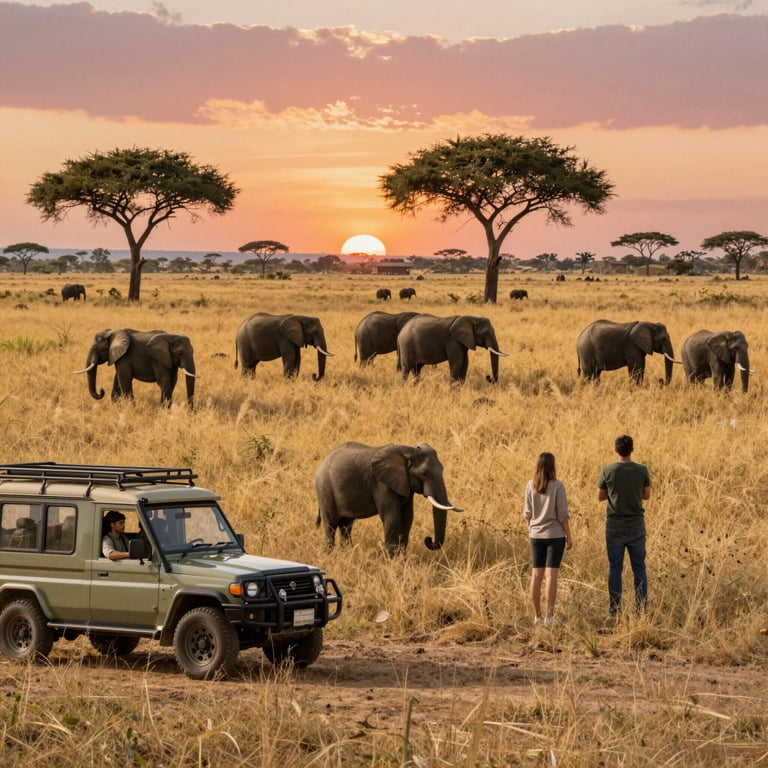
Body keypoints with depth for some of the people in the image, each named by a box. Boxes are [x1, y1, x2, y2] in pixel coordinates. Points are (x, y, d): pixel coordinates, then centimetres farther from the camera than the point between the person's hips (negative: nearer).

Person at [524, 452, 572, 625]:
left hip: (536, 535, 3)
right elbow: (563, 515, -10)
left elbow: (527, 513, 3)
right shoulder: (557, 486, -12)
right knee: (551, 574, -3)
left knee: (537, 574, 8)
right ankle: (549, 615, -5)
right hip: (555, 535, -3)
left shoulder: (530, 486, -3)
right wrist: (569, 536, -1)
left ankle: (537, 615, 11)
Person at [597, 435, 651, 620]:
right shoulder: (642, 471, -6)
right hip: (636, 526, 1)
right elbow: (646, 495, 6)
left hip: (614, 526, -1)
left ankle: (613, 612, 2)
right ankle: (642, 610, 6)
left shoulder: (607, 471, -8)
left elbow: (600, 497, 2)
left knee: (615, 569, 4)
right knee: (639, 568, 7)